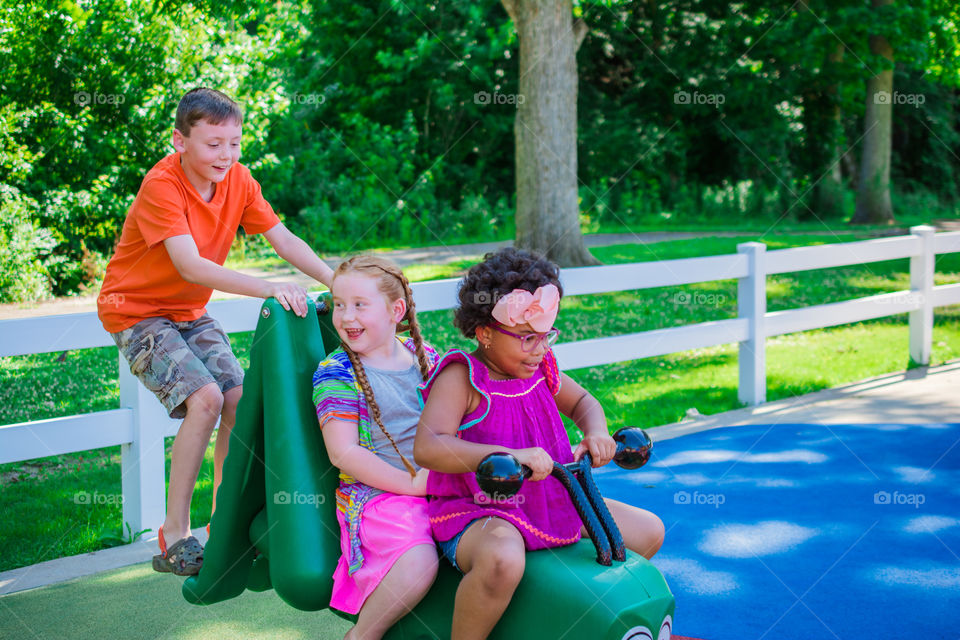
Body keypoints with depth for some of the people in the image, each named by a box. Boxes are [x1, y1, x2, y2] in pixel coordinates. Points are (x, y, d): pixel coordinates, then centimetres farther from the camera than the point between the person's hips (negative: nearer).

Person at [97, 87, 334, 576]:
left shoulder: (237, 179, -5)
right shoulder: (161, 185, -25)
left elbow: (283, 240, -6)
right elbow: (190, 266, -35)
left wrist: (338, 284, -20)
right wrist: (270, 290, -44)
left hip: (190, 312, 6)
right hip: (136, 311, -6)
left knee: (241, 399, -11)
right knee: (205, 397, -24)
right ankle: (175, 538, -15)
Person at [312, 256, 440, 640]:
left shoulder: (423, 356, 10)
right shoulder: (336, 373, -5)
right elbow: (344, 453, -12)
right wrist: (409, 483, -16)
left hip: (436, 486, 6)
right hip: (374, 492, -5)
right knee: (419, 564, -31)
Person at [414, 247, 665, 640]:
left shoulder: (539, 369, 5)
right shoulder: (461, 378, -17)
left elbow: (581, 401, 25)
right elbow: (427, 448, -32)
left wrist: (595, 433, 1)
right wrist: (510, 456, -41)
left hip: (550, 501, 8)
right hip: (475, 512, -8)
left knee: (647, 531, 11)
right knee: (502, 559, -44)